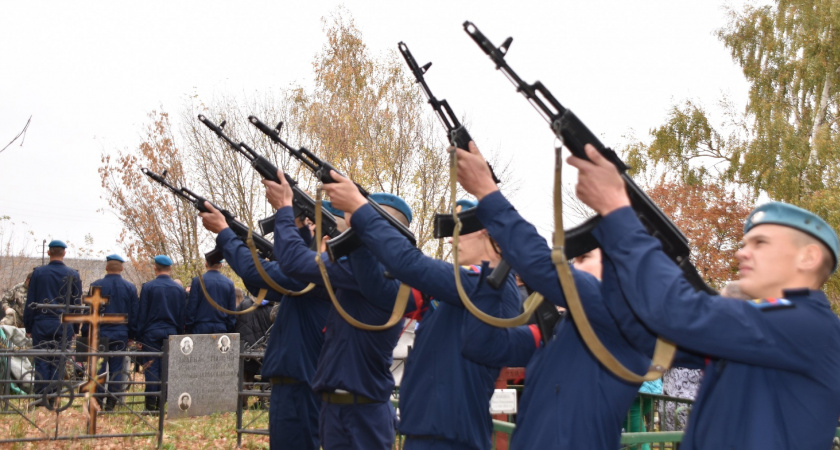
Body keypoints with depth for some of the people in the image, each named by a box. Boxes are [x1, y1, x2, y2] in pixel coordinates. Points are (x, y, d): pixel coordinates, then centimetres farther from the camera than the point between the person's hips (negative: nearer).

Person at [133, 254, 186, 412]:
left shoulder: (148, 287, -5)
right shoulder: (179, 290, 6)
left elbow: (141, 313, -3)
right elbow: (182, 316, 9)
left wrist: (138, 335, 3)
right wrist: (179, 335, 14)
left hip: (151, 333, -2)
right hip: (171, 333, 3)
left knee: (152, 367, 0)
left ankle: (151, 403, -1)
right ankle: (161, 403, 6)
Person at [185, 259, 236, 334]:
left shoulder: (197, 281, -4)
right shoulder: (229, 283, 5)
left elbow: (191, 308, -4)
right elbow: (232, 311, 7)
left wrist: (189, 329, 3)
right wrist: (229, 331, 13)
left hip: (201, 329, -3)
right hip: (222, 330, 3)